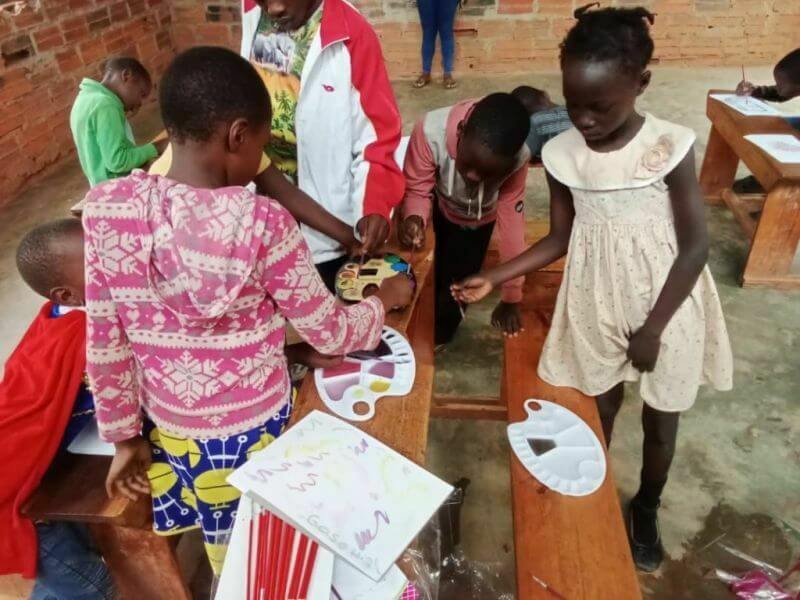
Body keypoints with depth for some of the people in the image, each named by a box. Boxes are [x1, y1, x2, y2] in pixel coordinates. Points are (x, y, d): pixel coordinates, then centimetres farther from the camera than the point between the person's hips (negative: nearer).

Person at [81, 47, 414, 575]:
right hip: (251, 426, -3)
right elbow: (329, 333, -14)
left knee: (221, 555, 28)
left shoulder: (108, 208, -15)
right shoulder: (261, 224, -26)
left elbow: (104, 341, -7)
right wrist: (386, 298, 5)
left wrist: (123, 434, 7)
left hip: (166, 423, 4)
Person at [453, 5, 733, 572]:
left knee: (660, 416, 16)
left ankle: (646, 509, 43)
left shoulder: (670, 146, -19)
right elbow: (559, 238, 1)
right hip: (597, 303, 2)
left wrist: (653, 327, -15)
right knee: (601, 406, 18)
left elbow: (695, 246, -14)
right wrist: (493, 277, -10)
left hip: (666, 302, -2)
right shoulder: (562, 153, -9)